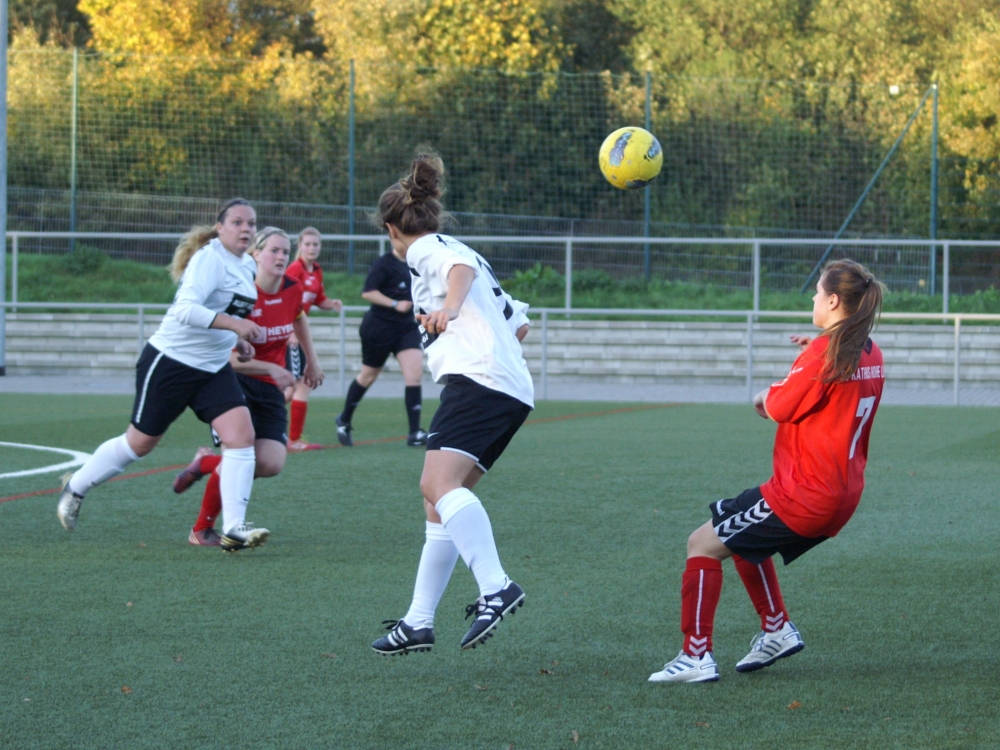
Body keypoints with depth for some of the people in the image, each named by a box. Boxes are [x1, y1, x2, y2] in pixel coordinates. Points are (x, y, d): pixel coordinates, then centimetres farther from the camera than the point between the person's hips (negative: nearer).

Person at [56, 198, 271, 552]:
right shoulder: (209, 258, -18)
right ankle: (76, 487, 31)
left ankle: (233, 529, -12)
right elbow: (186, 309, -32)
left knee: (242, 434, -12)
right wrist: (233, 324, -38)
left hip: (214, 369, 7)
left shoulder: (246, 266, 9)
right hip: (171, 361, -7)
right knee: (140, 443, 6)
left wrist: (236, 341, 8)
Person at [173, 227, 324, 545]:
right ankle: (202, 530, 0)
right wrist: (271, 368, -31)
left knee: (271, 464, -13)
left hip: (270, 388, 5)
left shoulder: (292, 290, -2)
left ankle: (206, 462, 17)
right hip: (236, 381, -5)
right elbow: (229, 357, -21)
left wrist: (311, 360, 25)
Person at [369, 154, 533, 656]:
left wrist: (450, 306, -39)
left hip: (477, 379, -10)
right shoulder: (456, 250, 31)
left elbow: (462, 268, -20)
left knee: (439, 484, -24)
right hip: (512, 389, 10)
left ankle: (496, 589, -41)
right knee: (439, 499, 12)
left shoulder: (426, 249, 5)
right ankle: (419, 622, 13)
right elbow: (518, 324, 34)